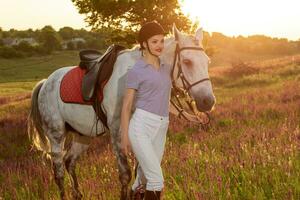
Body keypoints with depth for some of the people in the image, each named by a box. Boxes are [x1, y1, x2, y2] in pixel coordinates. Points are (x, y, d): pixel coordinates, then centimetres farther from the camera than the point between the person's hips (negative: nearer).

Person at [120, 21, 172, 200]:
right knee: (157, 179, -10)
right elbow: (126, 105, -4)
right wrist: (124, 137, -6)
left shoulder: (166, 68, 14)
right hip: (141, 127, -6)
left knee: (146, 177, 13)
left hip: (160, 129, 6)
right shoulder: (136, 71, -5)